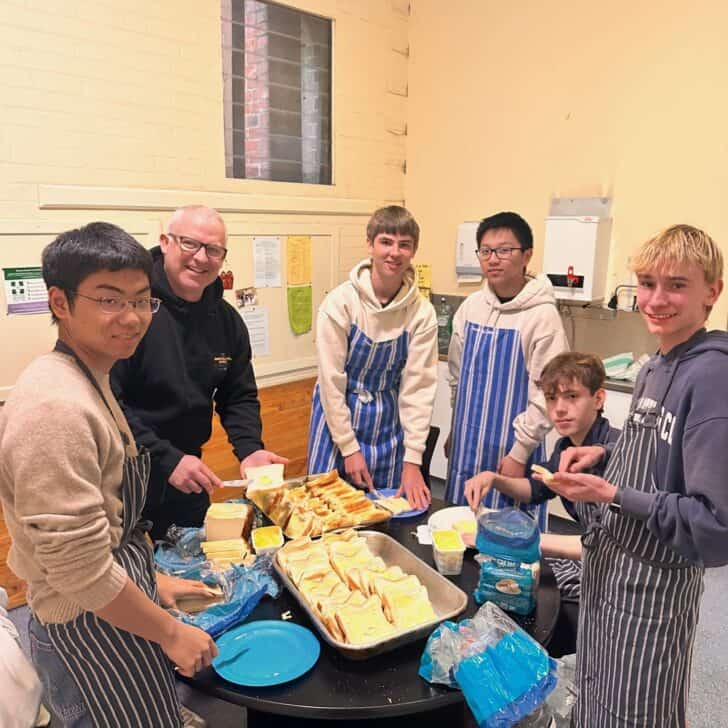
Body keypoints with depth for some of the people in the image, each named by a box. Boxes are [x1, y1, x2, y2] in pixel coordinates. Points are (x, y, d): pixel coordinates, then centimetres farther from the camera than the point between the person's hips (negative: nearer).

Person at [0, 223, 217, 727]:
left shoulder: (89, 380, 3)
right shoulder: (57, 407, -28)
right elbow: (82, 570, -27)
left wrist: (155, 580, 15)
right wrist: (173, 633, -15)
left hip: (115, 603, 9)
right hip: (92, 630, -9)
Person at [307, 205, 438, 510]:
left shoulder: (422, 312, -10)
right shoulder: (340, 302, -15)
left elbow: (419, 386, -10)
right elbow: (331, 380, -13)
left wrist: (412, 460, -13)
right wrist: (349, 448, -12)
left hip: (389, 422, 2)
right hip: (338, 415, -2)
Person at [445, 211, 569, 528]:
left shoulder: (542, 315, -14)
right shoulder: (470, 306, 3)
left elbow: (546, 394, -13)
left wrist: (520, 452, -12)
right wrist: (455, 430, 14)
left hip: (510, 451, -5)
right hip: (467, 445, 6)